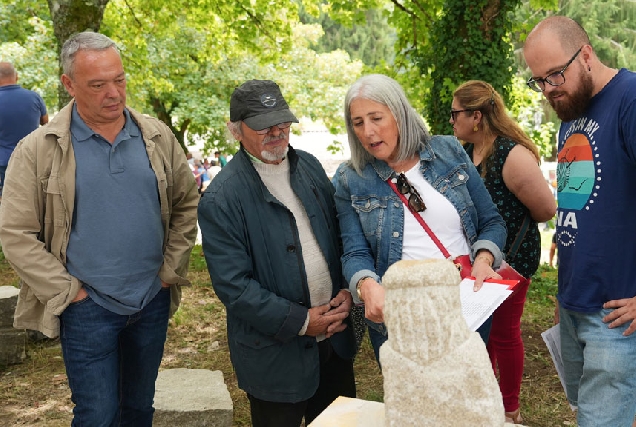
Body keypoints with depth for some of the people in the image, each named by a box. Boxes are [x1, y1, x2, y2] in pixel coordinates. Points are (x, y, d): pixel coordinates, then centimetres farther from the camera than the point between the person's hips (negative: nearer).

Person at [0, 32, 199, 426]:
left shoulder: (157, 136, 1)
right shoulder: (39, 150, -9)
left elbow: (187, 202, 9)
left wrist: (173, 268, 3)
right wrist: (66, 291, -11)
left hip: (153, 301, 3)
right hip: (87, 308, -3)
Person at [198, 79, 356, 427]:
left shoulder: (310, 166, 4)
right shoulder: (221, 199, -16)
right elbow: (233, 284, -18)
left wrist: (347, 291, -4)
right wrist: (300, 321, -17)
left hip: (336, 339, 6)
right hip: (277, 355, -6)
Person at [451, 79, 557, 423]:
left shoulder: (512, 155, -22)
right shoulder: (467, 151, 1)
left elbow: (546, 209, -16)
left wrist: (514, 224, 0)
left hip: (510, 257, -7)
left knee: (504, 333, 8)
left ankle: (510, 410, 29)